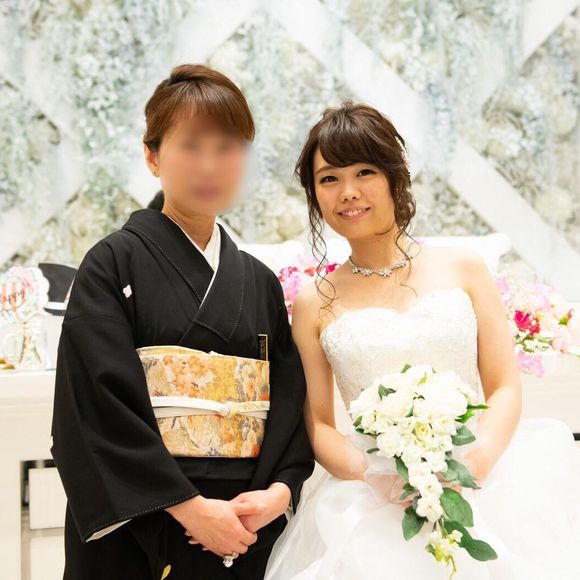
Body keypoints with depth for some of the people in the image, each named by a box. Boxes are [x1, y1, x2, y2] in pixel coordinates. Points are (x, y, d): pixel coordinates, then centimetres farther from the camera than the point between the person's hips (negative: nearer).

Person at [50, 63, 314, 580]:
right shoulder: (114, 264, -5)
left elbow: (290, 400, 7)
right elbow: (103, 401, -14)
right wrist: (189, 506, -17)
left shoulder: (260, 282, 9)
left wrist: (281, 490, -10)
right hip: (137, 533, -4)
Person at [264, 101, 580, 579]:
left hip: (487, 487, 1)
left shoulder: (464, 269, 4)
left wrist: (473, 464, -14)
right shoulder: (315, 304, 5)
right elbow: (318, 425, 5)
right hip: (375, 505, 0)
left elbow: (505, 389, 3)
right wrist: (378, 477, -13)